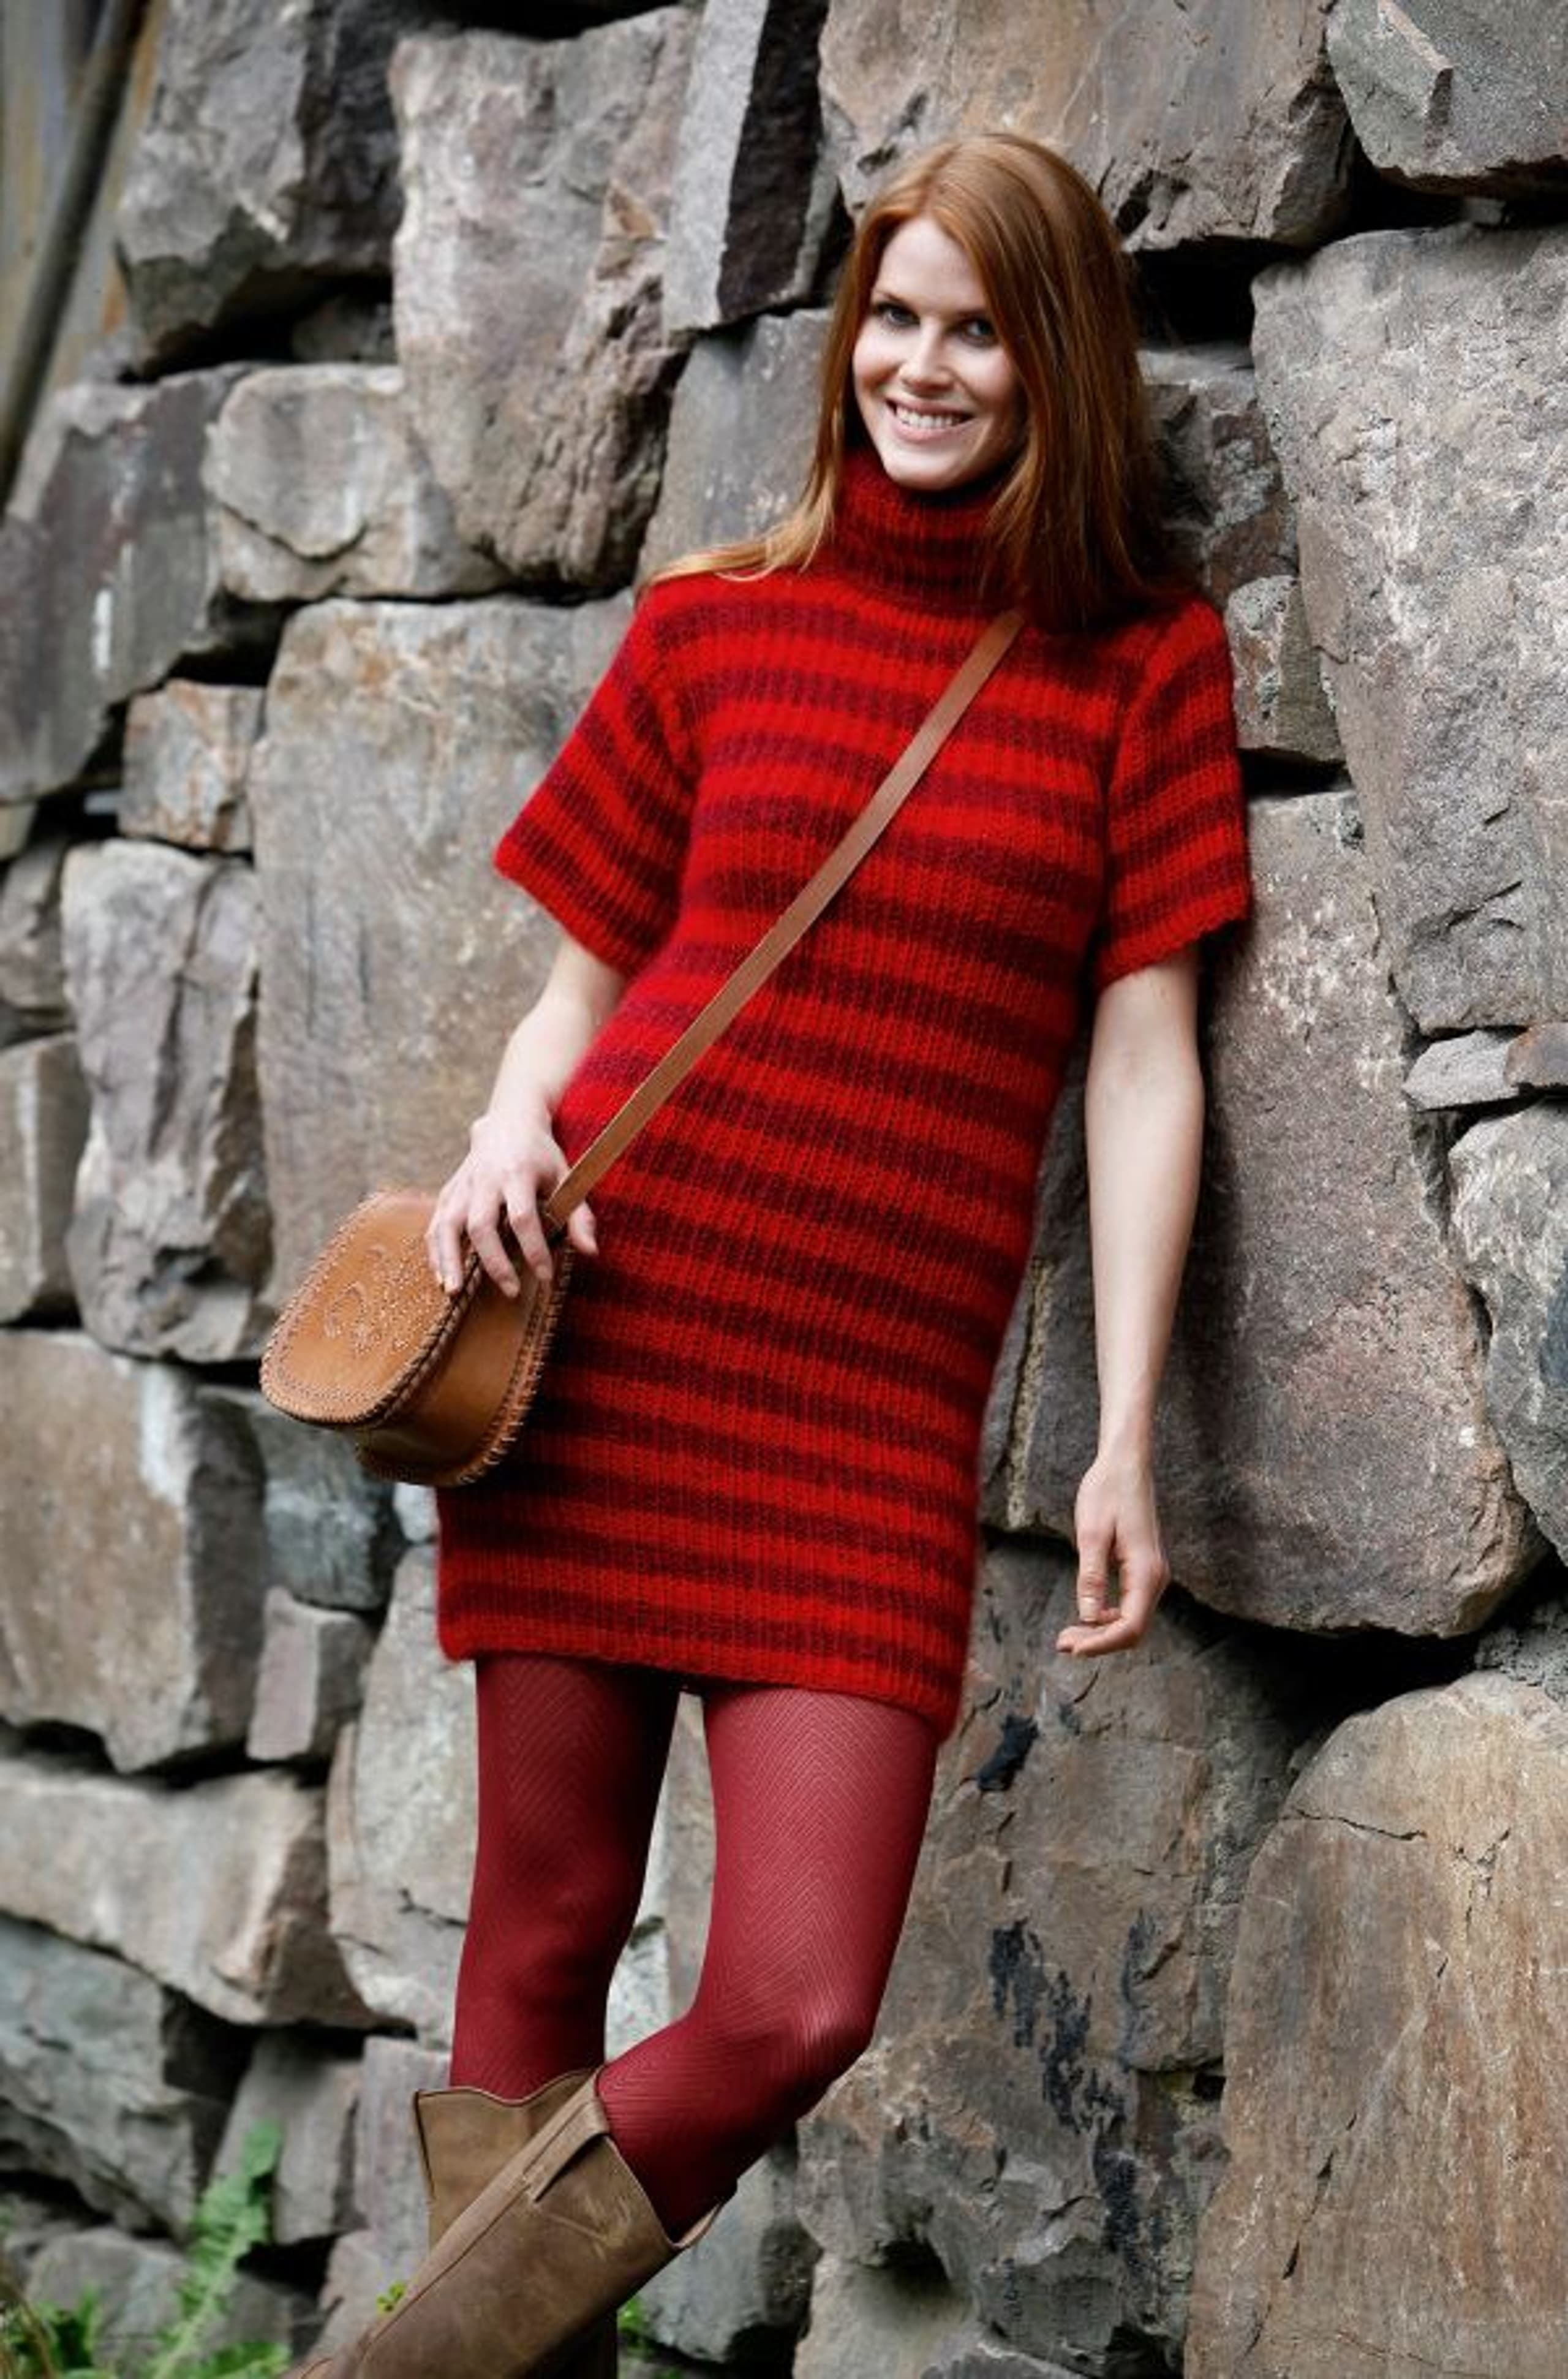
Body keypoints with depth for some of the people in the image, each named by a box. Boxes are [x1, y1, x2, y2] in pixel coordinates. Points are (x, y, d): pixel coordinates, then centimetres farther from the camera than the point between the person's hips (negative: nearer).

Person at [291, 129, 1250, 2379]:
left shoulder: (1145, 661, 7)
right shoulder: (715, 626, 10)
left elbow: (1144, 1057, 3)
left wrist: (1125, 1441, -2)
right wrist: (512, 1123, -6)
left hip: (877, 1408, -1)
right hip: (609, 1329, 1)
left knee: (792, 2014, -10)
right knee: (546, 1944, 3)